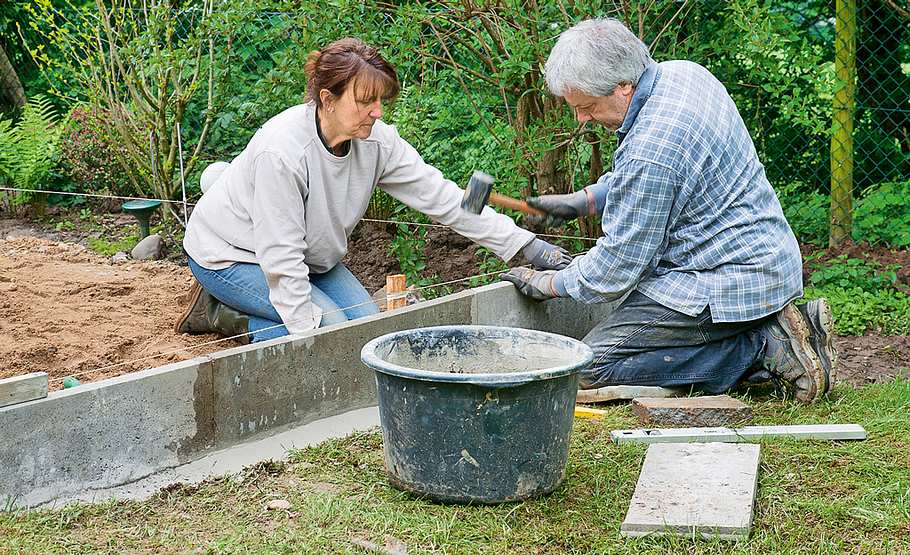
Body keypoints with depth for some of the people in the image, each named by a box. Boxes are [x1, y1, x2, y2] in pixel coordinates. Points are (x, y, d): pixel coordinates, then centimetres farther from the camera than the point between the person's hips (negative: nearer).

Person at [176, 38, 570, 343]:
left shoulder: (376, 141, -16)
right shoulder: (282, 151, -35)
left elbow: (440, 196, -13)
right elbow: (280, 254, -31)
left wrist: (525, 244, -16)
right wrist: (309, 330, -29)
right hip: (230, 254, -8)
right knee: (334, 327, -21)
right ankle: (219, 311, -2)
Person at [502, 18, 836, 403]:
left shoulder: (650, 150, -26)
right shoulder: (682, 73, 3)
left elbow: (619, 263, -16)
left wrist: (547, 284, -1)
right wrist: (582, 200, 15)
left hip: (729, 280, -10)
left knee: (593, 365, -12)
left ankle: (765, 347, -10)